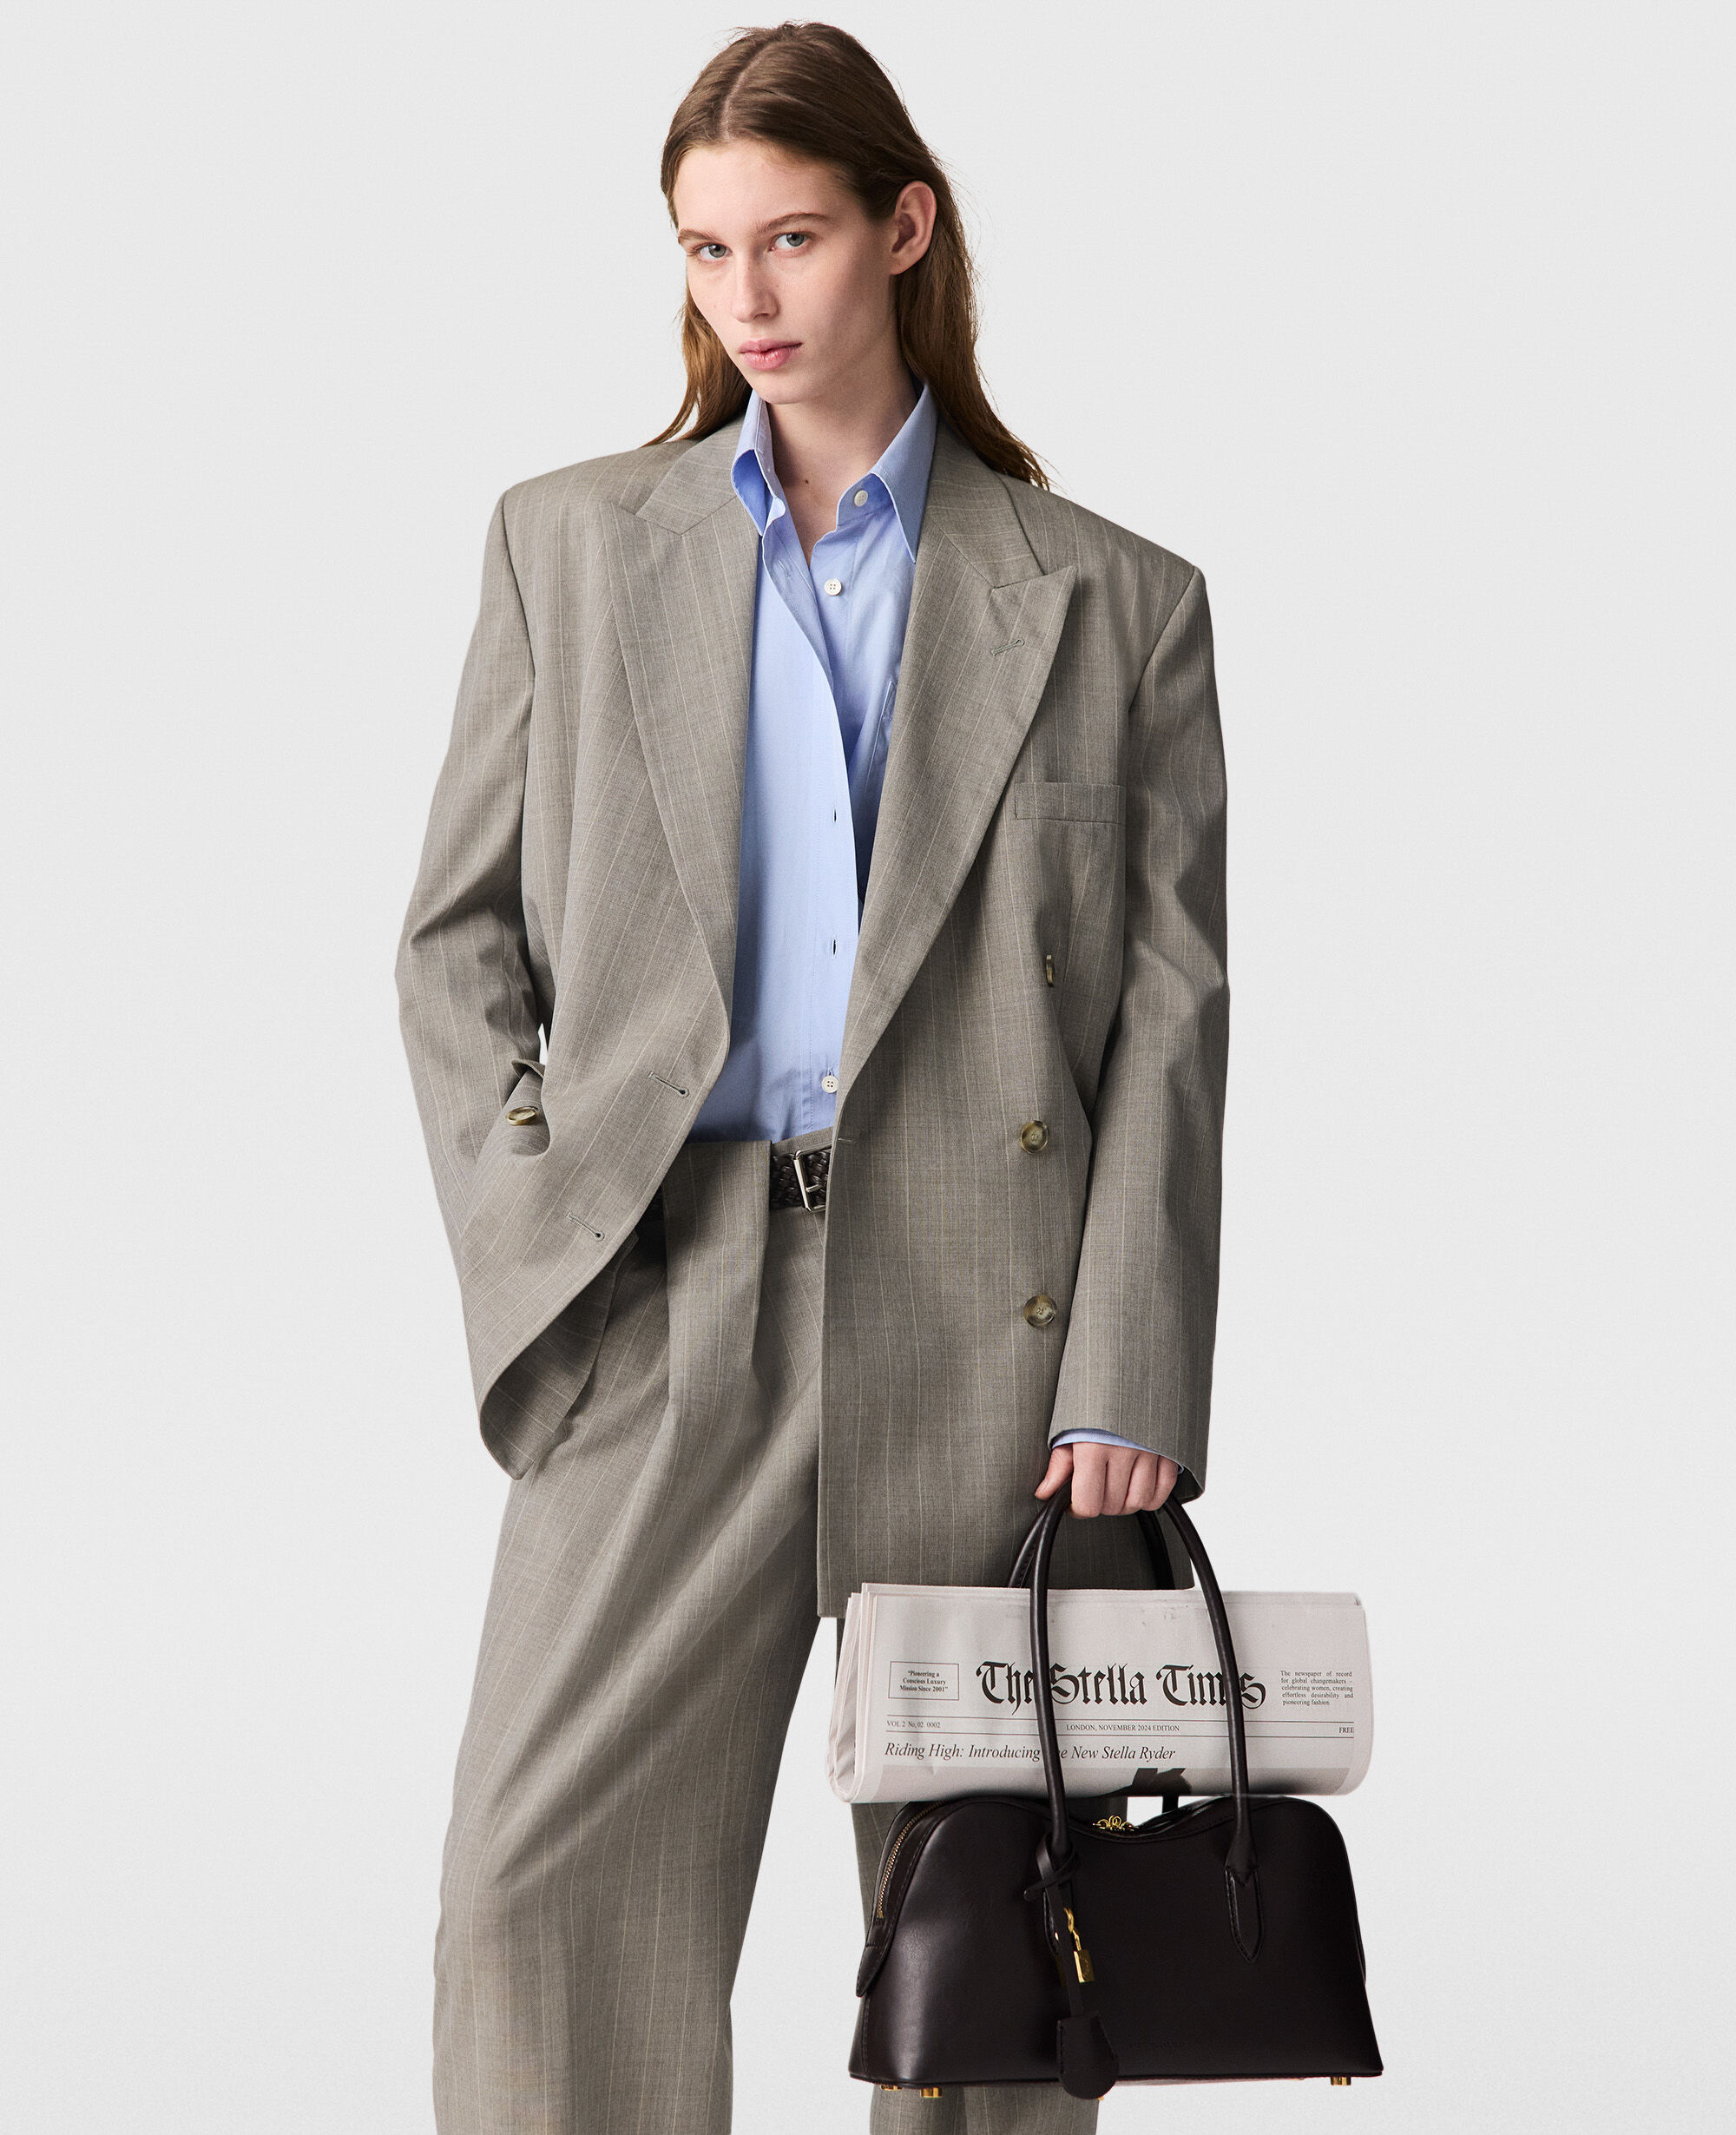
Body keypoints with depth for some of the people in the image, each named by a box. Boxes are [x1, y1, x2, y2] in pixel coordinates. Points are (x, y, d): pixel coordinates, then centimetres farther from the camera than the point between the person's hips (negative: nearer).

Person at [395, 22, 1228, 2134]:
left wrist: (1128, 1377, -6)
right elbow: (458, 941, 12)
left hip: (994, 1323, -1)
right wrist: (528, 1252, -2)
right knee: (549, 1887, -9)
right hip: (667, 1306, 1)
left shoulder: (1113, 600, 8)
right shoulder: (568, 541, 13)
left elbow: (1171, 1008, 3)